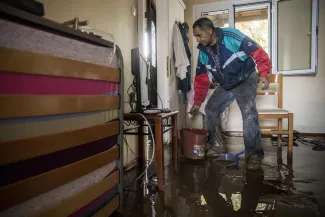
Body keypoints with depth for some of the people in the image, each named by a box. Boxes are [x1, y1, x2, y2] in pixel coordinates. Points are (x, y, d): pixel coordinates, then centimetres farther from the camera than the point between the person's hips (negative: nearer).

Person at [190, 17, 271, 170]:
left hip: (246, 79, -6)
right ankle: (213, 145, 21)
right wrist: (197, 102, 4)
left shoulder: (232, 36, -22)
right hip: (225, 85, 7)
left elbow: (257, 52, -21)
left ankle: (254, 153, -15)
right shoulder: (203, 51, -1)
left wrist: (263, 73, -34)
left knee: (248, 112, -26)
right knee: (211, 109, 4)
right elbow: (201, 79, 4)